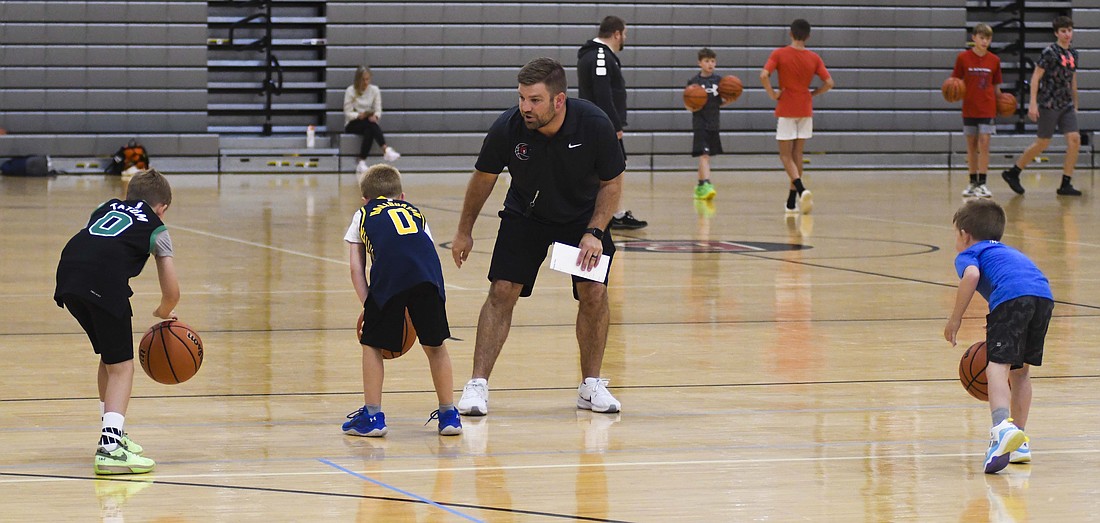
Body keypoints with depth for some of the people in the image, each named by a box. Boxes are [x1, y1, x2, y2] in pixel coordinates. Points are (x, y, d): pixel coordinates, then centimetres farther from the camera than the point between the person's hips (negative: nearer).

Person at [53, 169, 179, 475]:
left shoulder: (106, 208, 33)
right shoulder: (156, 229, 21)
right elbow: (172, 292, 16)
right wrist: (164, 314, 38)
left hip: (67, 276, 5)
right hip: (105, 283, -5)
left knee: (109, 357, 24)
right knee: (121, 366, 2)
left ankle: (114, 433, 33)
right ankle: (110, 447, -15)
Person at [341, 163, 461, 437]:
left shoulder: (363, 215, 33)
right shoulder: (415, 212, 38)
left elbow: (356, 267, 22)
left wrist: (367, 303, 17)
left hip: (389, 273, -2)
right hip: (428, 274, 2)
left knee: (372, 344, 15)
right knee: (435, 344, 18)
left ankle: (373, 415, 14)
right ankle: (449, 414, 22)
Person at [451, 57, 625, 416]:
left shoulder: (595, 125, -28)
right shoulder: (508, 128, -25)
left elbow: (612, 184, -12)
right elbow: (483, 178, -6)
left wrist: (594, 232, -22)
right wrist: (464, 232, 3)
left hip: (583, 216, 0)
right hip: (524, 215, 0)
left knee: (594, 293, -10)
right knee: (502, 292, -11)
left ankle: (591, 386, 6)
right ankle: (478, 385, -6)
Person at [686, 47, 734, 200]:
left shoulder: (718, 80, 7)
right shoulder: (694, 81, -4)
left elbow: (720, 103, 13)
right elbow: (689, 106, -2)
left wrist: (730, 100, -6)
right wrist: (692, 106, -23)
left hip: (713, 124, 5)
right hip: (700, 123, -5)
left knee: (705, 156, 13)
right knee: (704, 155, -17)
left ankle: (699, 186, 25)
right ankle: (706, 184, -26)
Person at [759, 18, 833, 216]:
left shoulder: (779, 54, -7)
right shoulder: (814, 58, 0)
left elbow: (764, 75, -20)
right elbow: (829, 83, -5)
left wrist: (773, 94, -7)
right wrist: (812, 94, 9)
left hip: (786, 110, -3)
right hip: (805, 109, 3)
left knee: (785, 155, 2)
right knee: (797, 155, 12)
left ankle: (801, 189, -24)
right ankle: (792, 203, 14)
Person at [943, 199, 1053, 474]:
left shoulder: (968, 254, 19)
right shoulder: (1006, 251, 41)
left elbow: (971, 275, -4)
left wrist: (955, 319, 1)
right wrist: (995, 332, 48)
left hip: (1011, 296, -7)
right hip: (1044, 296, 7)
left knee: (997, 366, -13)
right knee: (1020, 369, 21)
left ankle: (1003, 427, -39)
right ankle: (1019, 442, 23)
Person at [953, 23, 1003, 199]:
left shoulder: (994, 60, 3)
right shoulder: (963, 58, -1)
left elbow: (996, 86, 10)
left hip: (987, 109, 0)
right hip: (969, 109, 0)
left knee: (984, 143, -9)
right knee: (971, 145, 7)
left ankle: (982, 184, -8)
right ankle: (973, 183, 17)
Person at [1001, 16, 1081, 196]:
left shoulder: (1072, 53, 11)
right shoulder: (1050, 52, -11)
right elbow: (1036, 77, -13)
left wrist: (1075, 105, 24)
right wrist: (1033, 103, -19)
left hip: (1066, 105, 6)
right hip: (1049, 105, -6)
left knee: (1074, 139, -7)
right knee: (1042, 143, -1)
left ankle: (1066, 185, -2)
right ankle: (1012, 173, 16)